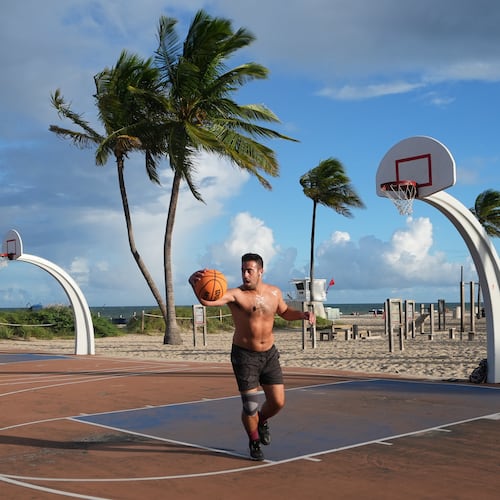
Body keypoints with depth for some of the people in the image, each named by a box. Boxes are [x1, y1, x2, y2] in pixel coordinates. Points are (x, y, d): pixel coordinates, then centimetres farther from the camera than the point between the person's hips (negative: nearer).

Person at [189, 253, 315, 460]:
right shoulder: (235, 295, -19)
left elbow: (284, 311, 20)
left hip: (269, 353, 4)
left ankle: (262, 421, 40)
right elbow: (208, 300, -38)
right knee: (250, 406, -3)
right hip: (244, 355, -4)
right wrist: (194, 284, -59)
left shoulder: (274, 292, -2)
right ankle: (254, 441, 26)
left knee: (278, 402, 5)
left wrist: (302, 315, 0)